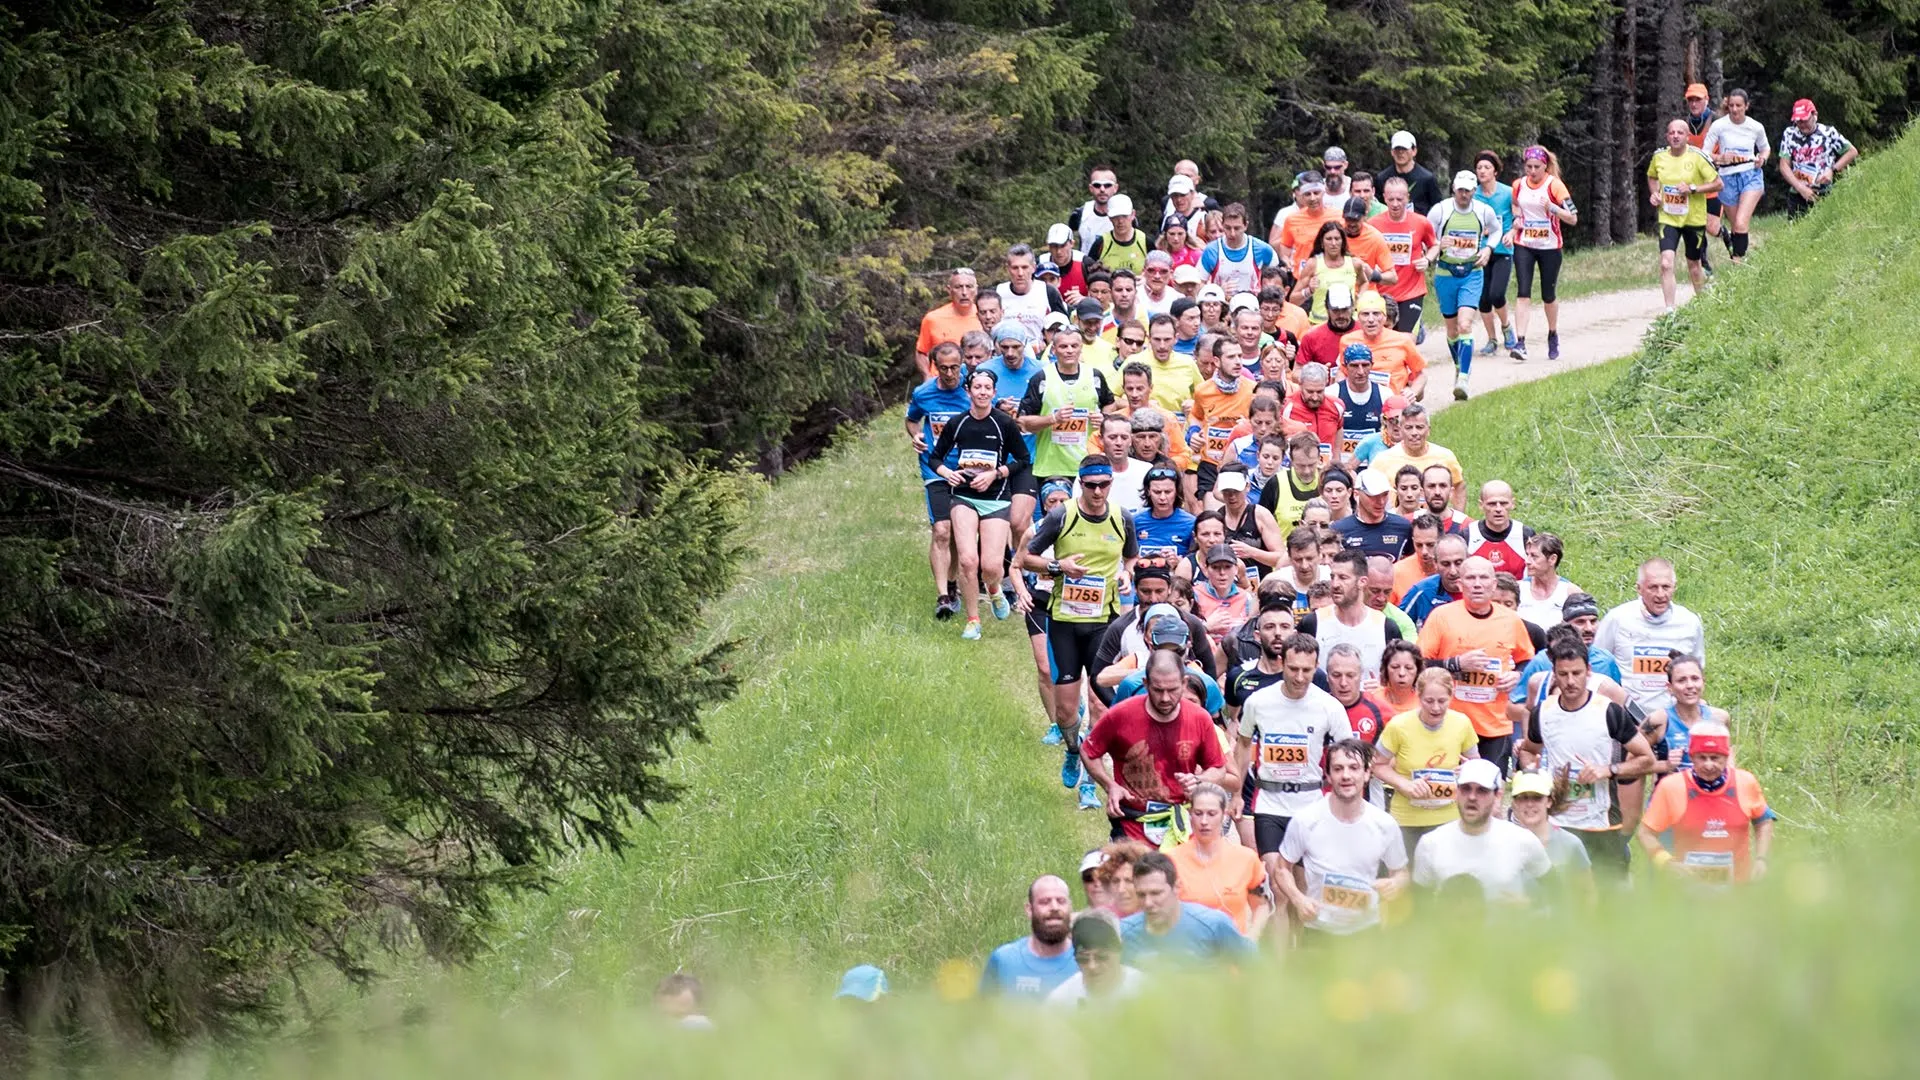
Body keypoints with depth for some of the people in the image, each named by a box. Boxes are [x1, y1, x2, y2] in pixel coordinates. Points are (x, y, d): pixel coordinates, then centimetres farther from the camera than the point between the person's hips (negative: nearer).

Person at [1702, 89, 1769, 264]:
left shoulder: (1756, 127, 0)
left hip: (1751, 175, -1)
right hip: (1728, 178, 1)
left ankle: (1739, 259, -13)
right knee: (1736, 227, 9)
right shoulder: (1719, 126, -4)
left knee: (1741, 224, -19)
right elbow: (1705, 153, -1)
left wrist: (1762, 158, -4)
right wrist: (1721, 158, -20)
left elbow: (1765, 148, 19)